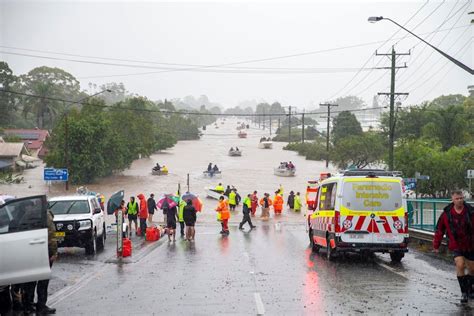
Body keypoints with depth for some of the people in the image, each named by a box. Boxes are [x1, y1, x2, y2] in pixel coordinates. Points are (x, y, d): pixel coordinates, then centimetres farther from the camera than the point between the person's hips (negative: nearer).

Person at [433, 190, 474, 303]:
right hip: (456, 246, -1)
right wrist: (436, 245, 5)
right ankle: (464, 292, -5)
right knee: (460, 265, -18)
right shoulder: (446, 214, -7)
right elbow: (439, 230, 2)